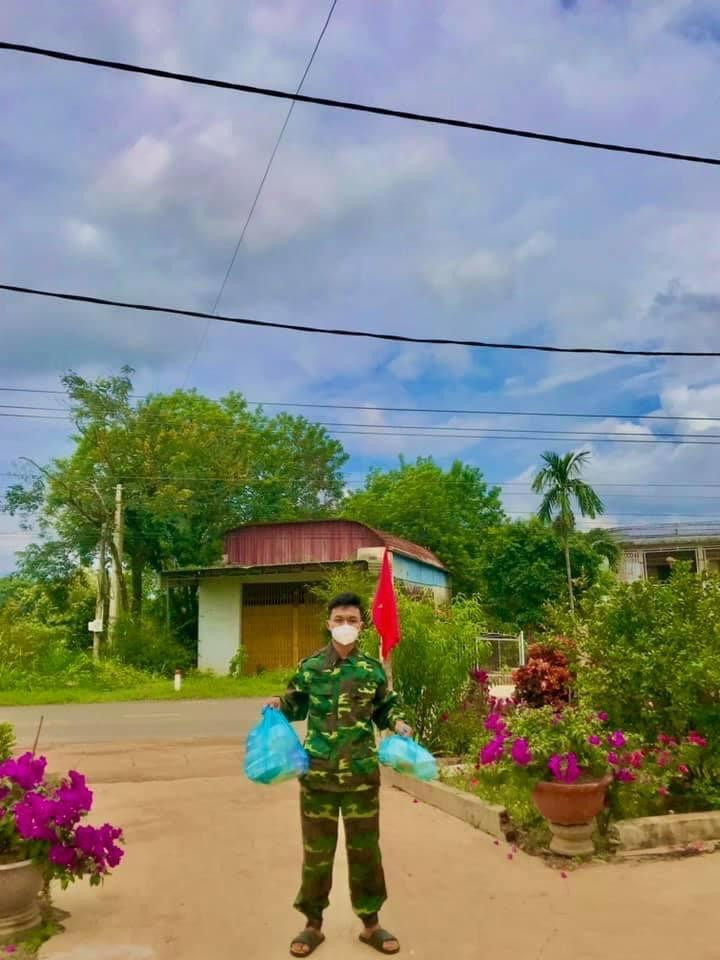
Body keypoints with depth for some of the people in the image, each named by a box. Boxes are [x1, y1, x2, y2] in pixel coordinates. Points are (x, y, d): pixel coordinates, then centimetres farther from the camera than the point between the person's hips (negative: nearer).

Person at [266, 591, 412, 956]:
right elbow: (296, 707, 8)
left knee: (365, 850, 12)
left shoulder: (373, 669, 0)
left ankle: (371, 924, 29)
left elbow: (384, 708, 13)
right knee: (316, 851, 10)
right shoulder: (310, 667, -2)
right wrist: (278, 705, -13)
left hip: (362, 774, 1)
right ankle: (313, 925, 27)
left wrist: (398, 723, -6)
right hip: (317, 773, 0)